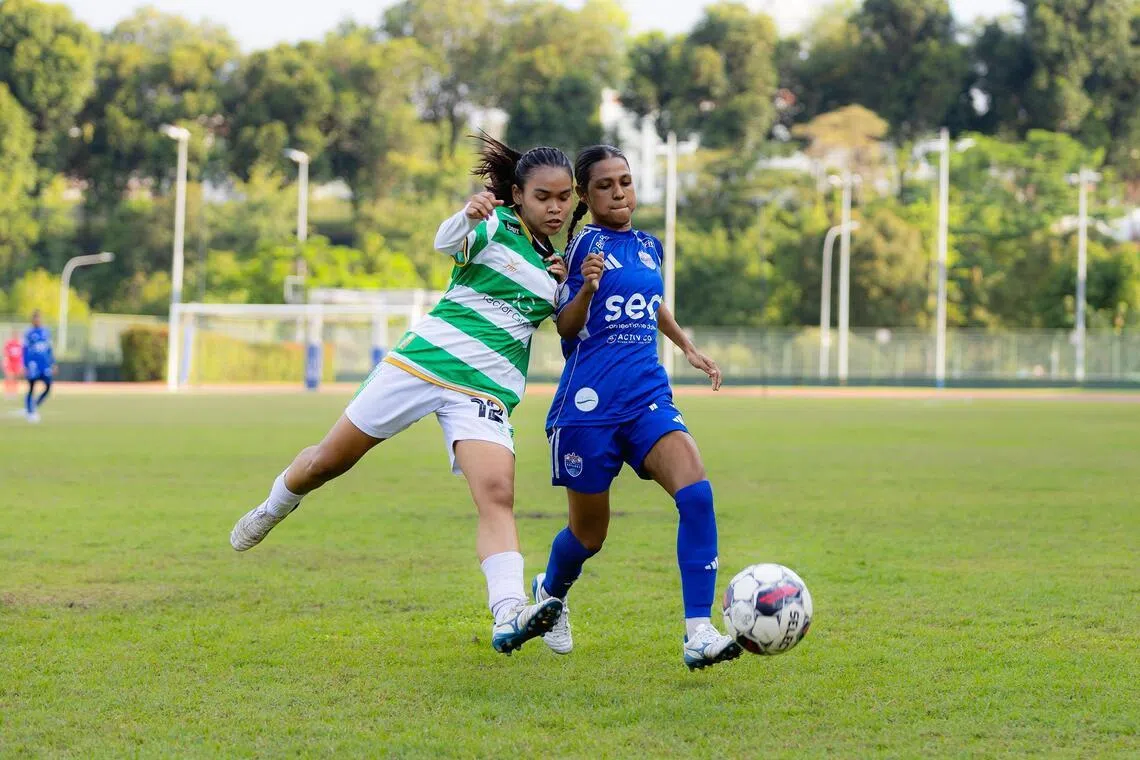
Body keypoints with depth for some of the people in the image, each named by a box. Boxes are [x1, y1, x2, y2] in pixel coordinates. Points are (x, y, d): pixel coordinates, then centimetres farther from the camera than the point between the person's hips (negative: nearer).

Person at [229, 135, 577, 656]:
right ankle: (271, 510, 41)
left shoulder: (558, 262, 12)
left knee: (497, 495, -23)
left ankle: (508, 617, -38)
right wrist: (469, 215, -49)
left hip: (485, 392, 2)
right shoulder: (496, 224, -4)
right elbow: (447, 242, -25)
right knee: (329, 461, 9)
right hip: (422, 360, -2)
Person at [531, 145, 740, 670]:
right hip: (588, 404, -4)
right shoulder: (583, 244, -4)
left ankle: (698, 635, -25)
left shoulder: (648, 246, 14)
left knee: (696, 493, -21)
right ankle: (549, 592, 43)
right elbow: (565, 327, -6)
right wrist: (586, 287, -23)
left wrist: (688, 348, 29)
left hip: (648, 398, 4)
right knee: (590, 533, 7)